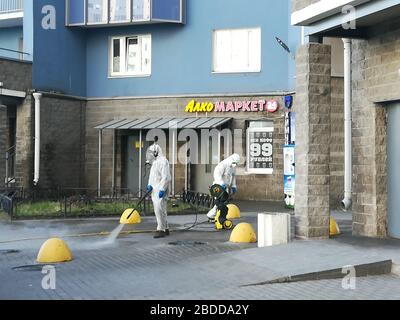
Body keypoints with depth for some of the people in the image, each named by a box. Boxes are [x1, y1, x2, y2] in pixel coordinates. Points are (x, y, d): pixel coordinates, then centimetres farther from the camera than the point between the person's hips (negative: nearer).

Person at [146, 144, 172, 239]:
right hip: (155, 191, 10)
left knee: (159, 210, -14)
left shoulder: (163, 161, -12)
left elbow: (166, 177, -19)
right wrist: (150, 185, 9)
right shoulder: (155, 162, 20)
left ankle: (161, 230, -14)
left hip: (160, 191, -10)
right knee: (158, 210, 12)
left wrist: (162, 189, -24)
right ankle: (165, 229, 19)